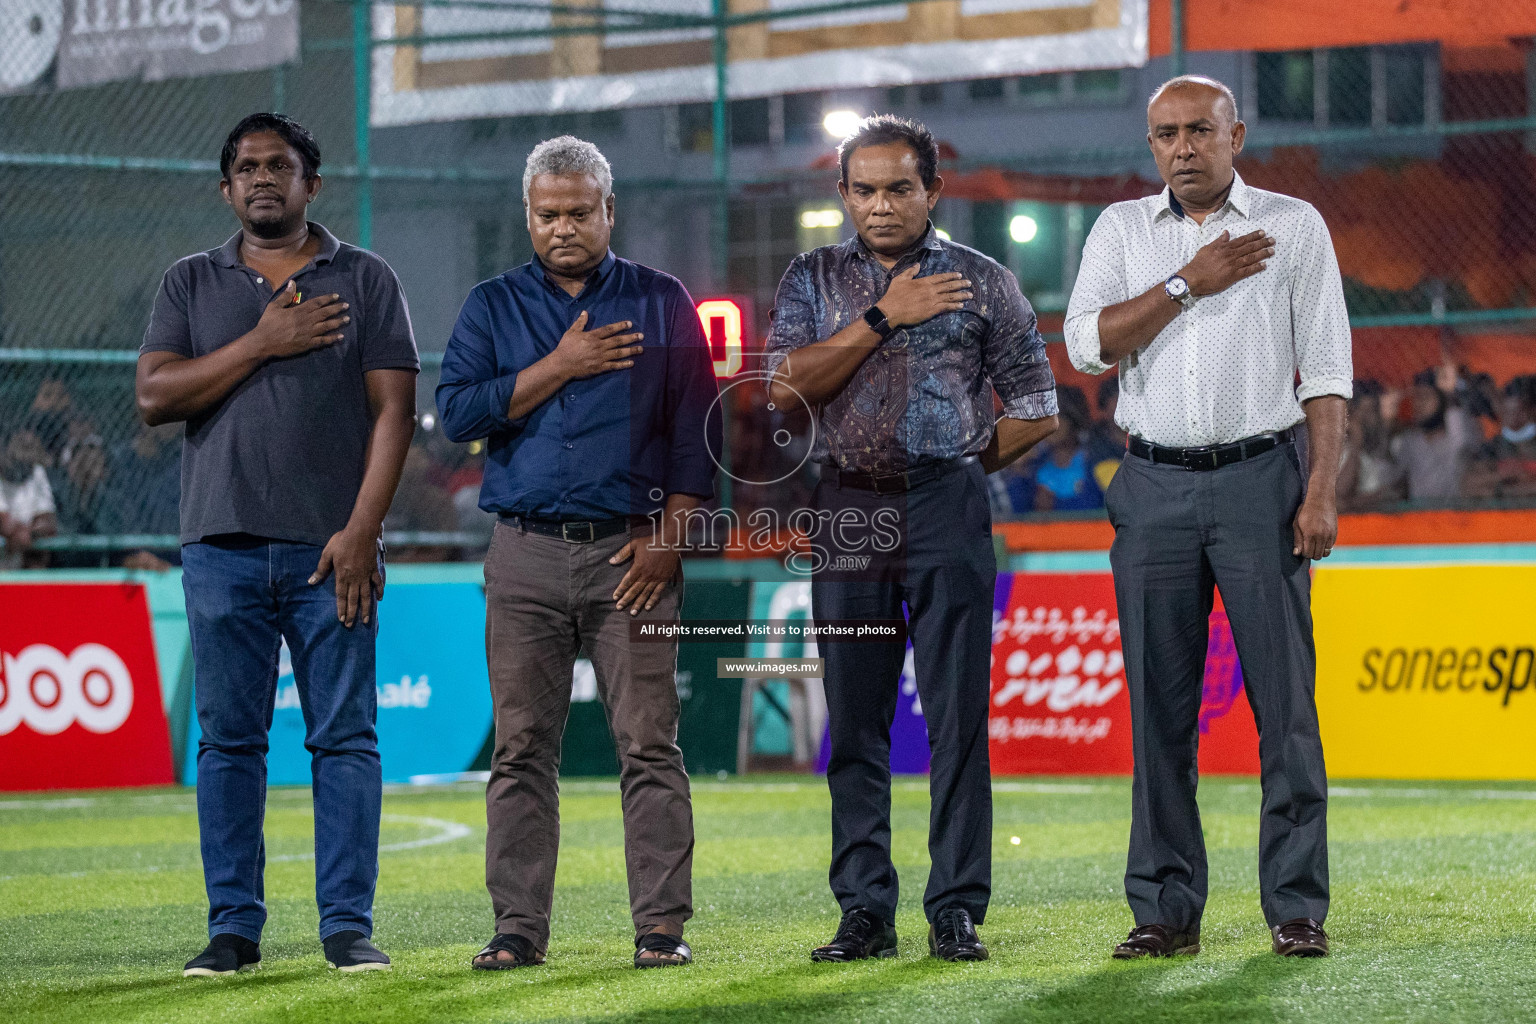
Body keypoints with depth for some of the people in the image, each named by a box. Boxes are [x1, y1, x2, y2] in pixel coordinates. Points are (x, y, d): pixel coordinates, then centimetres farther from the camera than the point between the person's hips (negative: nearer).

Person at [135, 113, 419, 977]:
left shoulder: (366, 281, 8)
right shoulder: (192, 285, 13)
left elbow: (394, 410, 1)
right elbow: (155, 395, 0)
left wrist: (362, 531, -9)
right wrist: (261, 345, -8)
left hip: (333, 548, -1)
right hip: (224, 548, 1)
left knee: (346, 736, -3)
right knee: (229, 739, 2)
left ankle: (349, 925, 1)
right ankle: (234, 927, 6)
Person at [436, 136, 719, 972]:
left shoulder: (661, 304, 9)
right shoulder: (492, 307, 11)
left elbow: (695, 431, 5)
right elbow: (457, 412, -3)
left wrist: (669, 537, -5)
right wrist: (561, 366, -8)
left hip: (631, 550, -1)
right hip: (526, 556, 1)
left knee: (648, 743, -4)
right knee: (522, 747, 1)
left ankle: (661, 924, -3)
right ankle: (519, 926, 4)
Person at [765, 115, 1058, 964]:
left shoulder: (980, 282, 7)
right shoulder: (813, 279, 11)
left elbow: (1035, 411, 9)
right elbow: (786, 386, -5)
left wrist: (959, 469, 3)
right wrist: (882, 318, -8)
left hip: (946, 511, -2)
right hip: (846, 513, 2)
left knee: (957, 719, -5)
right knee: (855, 724, 3)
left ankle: (956, 911, -2)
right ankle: (865, 913, 7)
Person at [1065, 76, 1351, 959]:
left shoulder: (1294, 226, 5)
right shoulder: (1122, 230, 11)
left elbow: (1326, 368, 1)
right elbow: (1089, 345, -2)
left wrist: (1323, 489, -8)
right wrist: (1190, 284, -9)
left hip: (1260, 475, -2)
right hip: (1154, 486, 2)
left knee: (1285, 696, -5)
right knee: (1160, 703, 2)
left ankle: (1298, 908, -1)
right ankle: (1168, 909, 7)